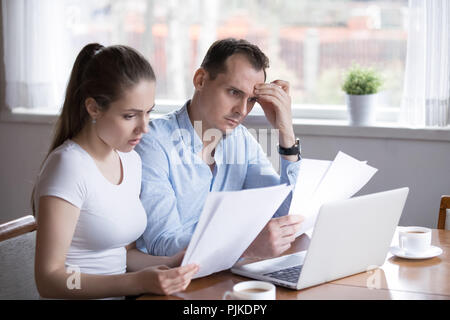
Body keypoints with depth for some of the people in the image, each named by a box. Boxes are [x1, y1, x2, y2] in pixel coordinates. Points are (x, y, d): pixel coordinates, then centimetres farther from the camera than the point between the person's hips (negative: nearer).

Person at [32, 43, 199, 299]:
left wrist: (173, 264, -2)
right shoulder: (68, 165, -15)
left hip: (119, 296, 7)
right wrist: (138, 282, -27)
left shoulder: (131, 161, 10)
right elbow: (49, 279, -18)